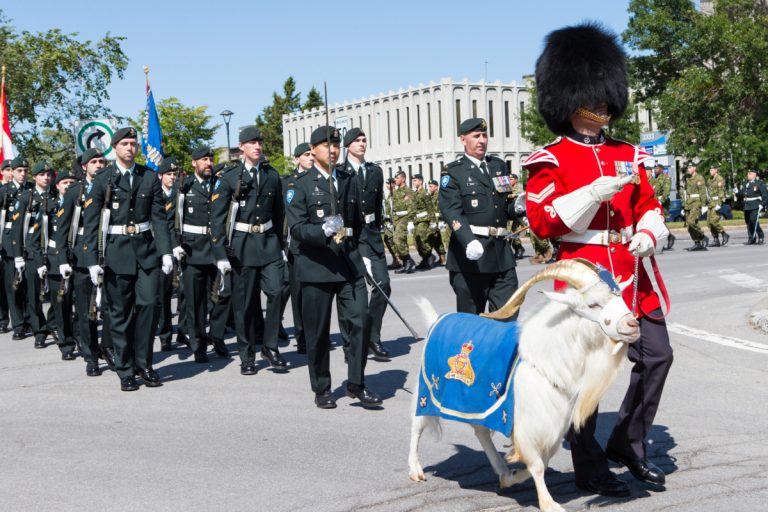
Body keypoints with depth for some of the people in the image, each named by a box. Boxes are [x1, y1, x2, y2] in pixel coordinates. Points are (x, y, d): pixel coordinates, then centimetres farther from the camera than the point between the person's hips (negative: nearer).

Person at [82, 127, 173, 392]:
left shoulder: (150, 178, 6)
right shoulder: (103, 180, 0)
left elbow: (159, 217, 5)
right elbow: (90, 222, -1)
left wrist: (166, 251, -5)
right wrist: (92, 260, -7)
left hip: (146, 250, 1)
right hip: (116, 252, -1)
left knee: (148, 304, -7)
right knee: (120, 313, 3)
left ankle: (143, 364, 9)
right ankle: (126, 371, 13)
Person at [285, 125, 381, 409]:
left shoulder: (349, 181, 14)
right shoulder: (300, 185, -2)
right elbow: (296, 229, -10)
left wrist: (362, 254, 14)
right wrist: (324, 231, -26)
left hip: (350, 263, 4)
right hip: (316, 265, -3)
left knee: (359, 322, -5)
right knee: (318, 331, 4)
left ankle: (356, 383, 7)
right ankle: (322, 389, 18)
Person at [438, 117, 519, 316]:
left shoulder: (499, 166, 16)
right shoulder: (453, 172, -1)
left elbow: (508, 204, 19)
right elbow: (451, 211, -13)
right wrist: (469, 241, -30)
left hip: (501, 252, 5)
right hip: (470, 254, -4)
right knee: (470, 318, 4)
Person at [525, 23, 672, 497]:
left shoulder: (628, 156, 14)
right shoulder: (551, 160, -3)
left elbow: (650, 206, 19)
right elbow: (541, 219, -13)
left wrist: (649, 234, -3)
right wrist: (595, 192, -22)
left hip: (630, 274, 6)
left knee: (657, 355, 4)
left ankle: (629, 444, 23)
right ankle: (589, 467, 12)